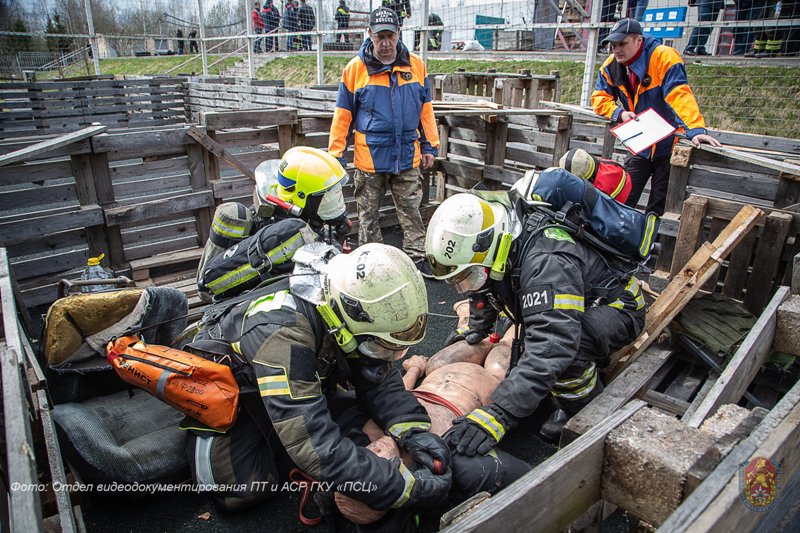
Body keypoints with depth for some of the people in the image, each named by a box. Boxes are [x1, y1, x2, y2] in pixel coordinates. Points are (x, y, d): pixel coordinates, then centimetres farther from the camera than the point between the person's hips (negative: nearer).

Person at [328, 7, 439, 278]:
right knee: (368, 215, 10)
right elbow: (342, 115, 0)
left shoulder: (415, 65, 3)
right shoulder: (355, 68, -3)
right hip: (369, 158, -1)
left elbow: (426, 109, 10)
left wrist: (430, 146, 9)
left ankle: (417, 257, 21)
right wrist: (335, 154, -2)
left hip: (408, 157, 2)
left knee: (411, 211, 9)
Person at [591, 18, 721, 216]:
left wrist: (695, 130, -41)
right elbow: (599, 98, 3)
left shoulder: (664, 57, -20)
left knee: (658, 208, 4)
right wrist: (620, 113, -17)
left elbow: (680, 96, -30)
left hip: (669, 145, -4)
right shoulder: (611, 66, -3)